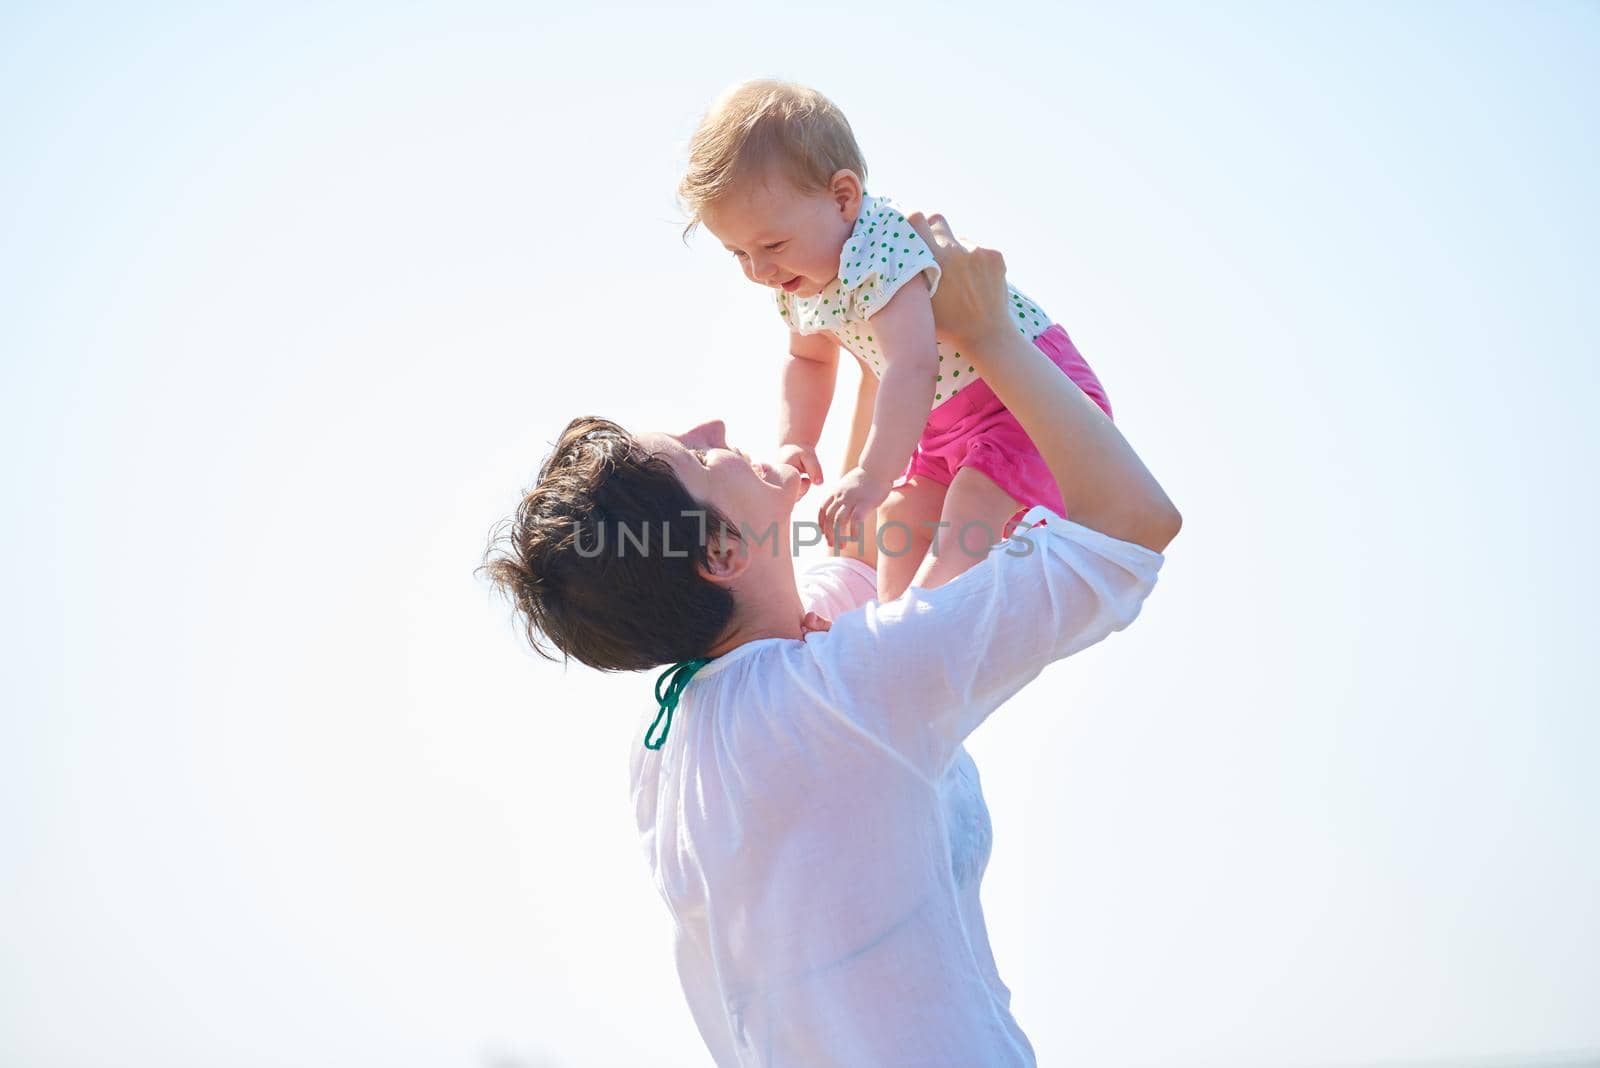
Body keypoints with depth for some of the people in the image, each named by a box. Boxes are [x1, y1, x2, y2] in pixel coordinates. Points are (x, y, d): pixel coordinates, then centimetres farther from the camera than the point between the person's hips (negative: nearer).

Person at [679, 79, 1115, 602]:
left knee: (971, 507, -26)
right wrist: (795, 442, 4)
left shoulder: (883, 254, -32)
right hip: (948, 418, 10)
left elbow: (912, 368, -43)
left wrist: (873, 475, -47)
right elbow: (808, 359, 18)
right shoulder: (800, 281, -1)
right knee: (904, 514, 11)